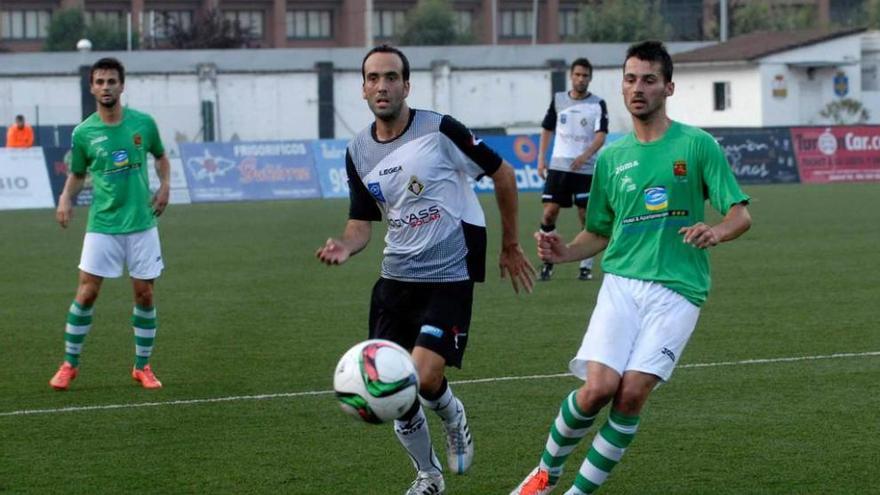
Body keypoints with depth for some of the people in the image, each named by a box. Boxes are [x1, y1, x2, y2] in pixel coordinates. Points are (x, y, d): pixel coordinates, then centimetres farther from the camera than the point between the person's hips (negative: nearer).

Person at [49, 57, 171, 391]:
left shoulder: (143, 123, -1)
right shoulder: (83, 133, -3)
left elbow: (161, 156, 16)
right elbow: (77, 174, 11)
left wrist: (165, 185, -1)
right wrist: (66, 198, -7)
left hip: (142, 223, 1)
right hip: (102, 225, -1)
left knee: (145, 295, 3)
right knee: (86, 293, -5)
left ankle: (142, 367, 17)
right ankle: (70, 364, 10)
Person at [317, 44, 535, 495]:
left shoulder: (439, 131, -12)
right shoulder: (359, 152, 3)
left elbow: (502, 173, -2)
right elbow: (361, 224, 10)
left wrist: (510, 247, 5)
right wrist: (344, 247, -15)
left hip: (449, 278, -5)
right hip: (396, 279, 5)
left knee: (425, 377, -22)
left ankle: (453, 419, 15)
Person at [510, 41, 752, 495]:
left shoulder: (697, 145, 3)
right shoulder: (611, 157, 14)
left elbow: (740, 215, 0)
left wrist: (717, 231, -23)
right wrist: (564, 252, 1)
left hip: (677, 290, -2)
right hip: (621, 283, 2)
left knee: (632, 393, -15)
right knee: (597, 389, -15)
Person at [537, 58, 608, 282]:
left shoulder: (598, 104, -3)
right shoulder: (558, 99, 7)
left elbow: (601, 136, -13)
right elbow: (547, 130, 16)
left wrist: (585, 155, -29)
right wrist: (541, 159, 8)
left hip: (586, 169, -2)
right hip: (558, 166, 2)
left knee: (587, 215, -2)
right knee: (549, 213, -5)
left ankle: (586, 265, 9)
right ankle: (547, 262, 8)